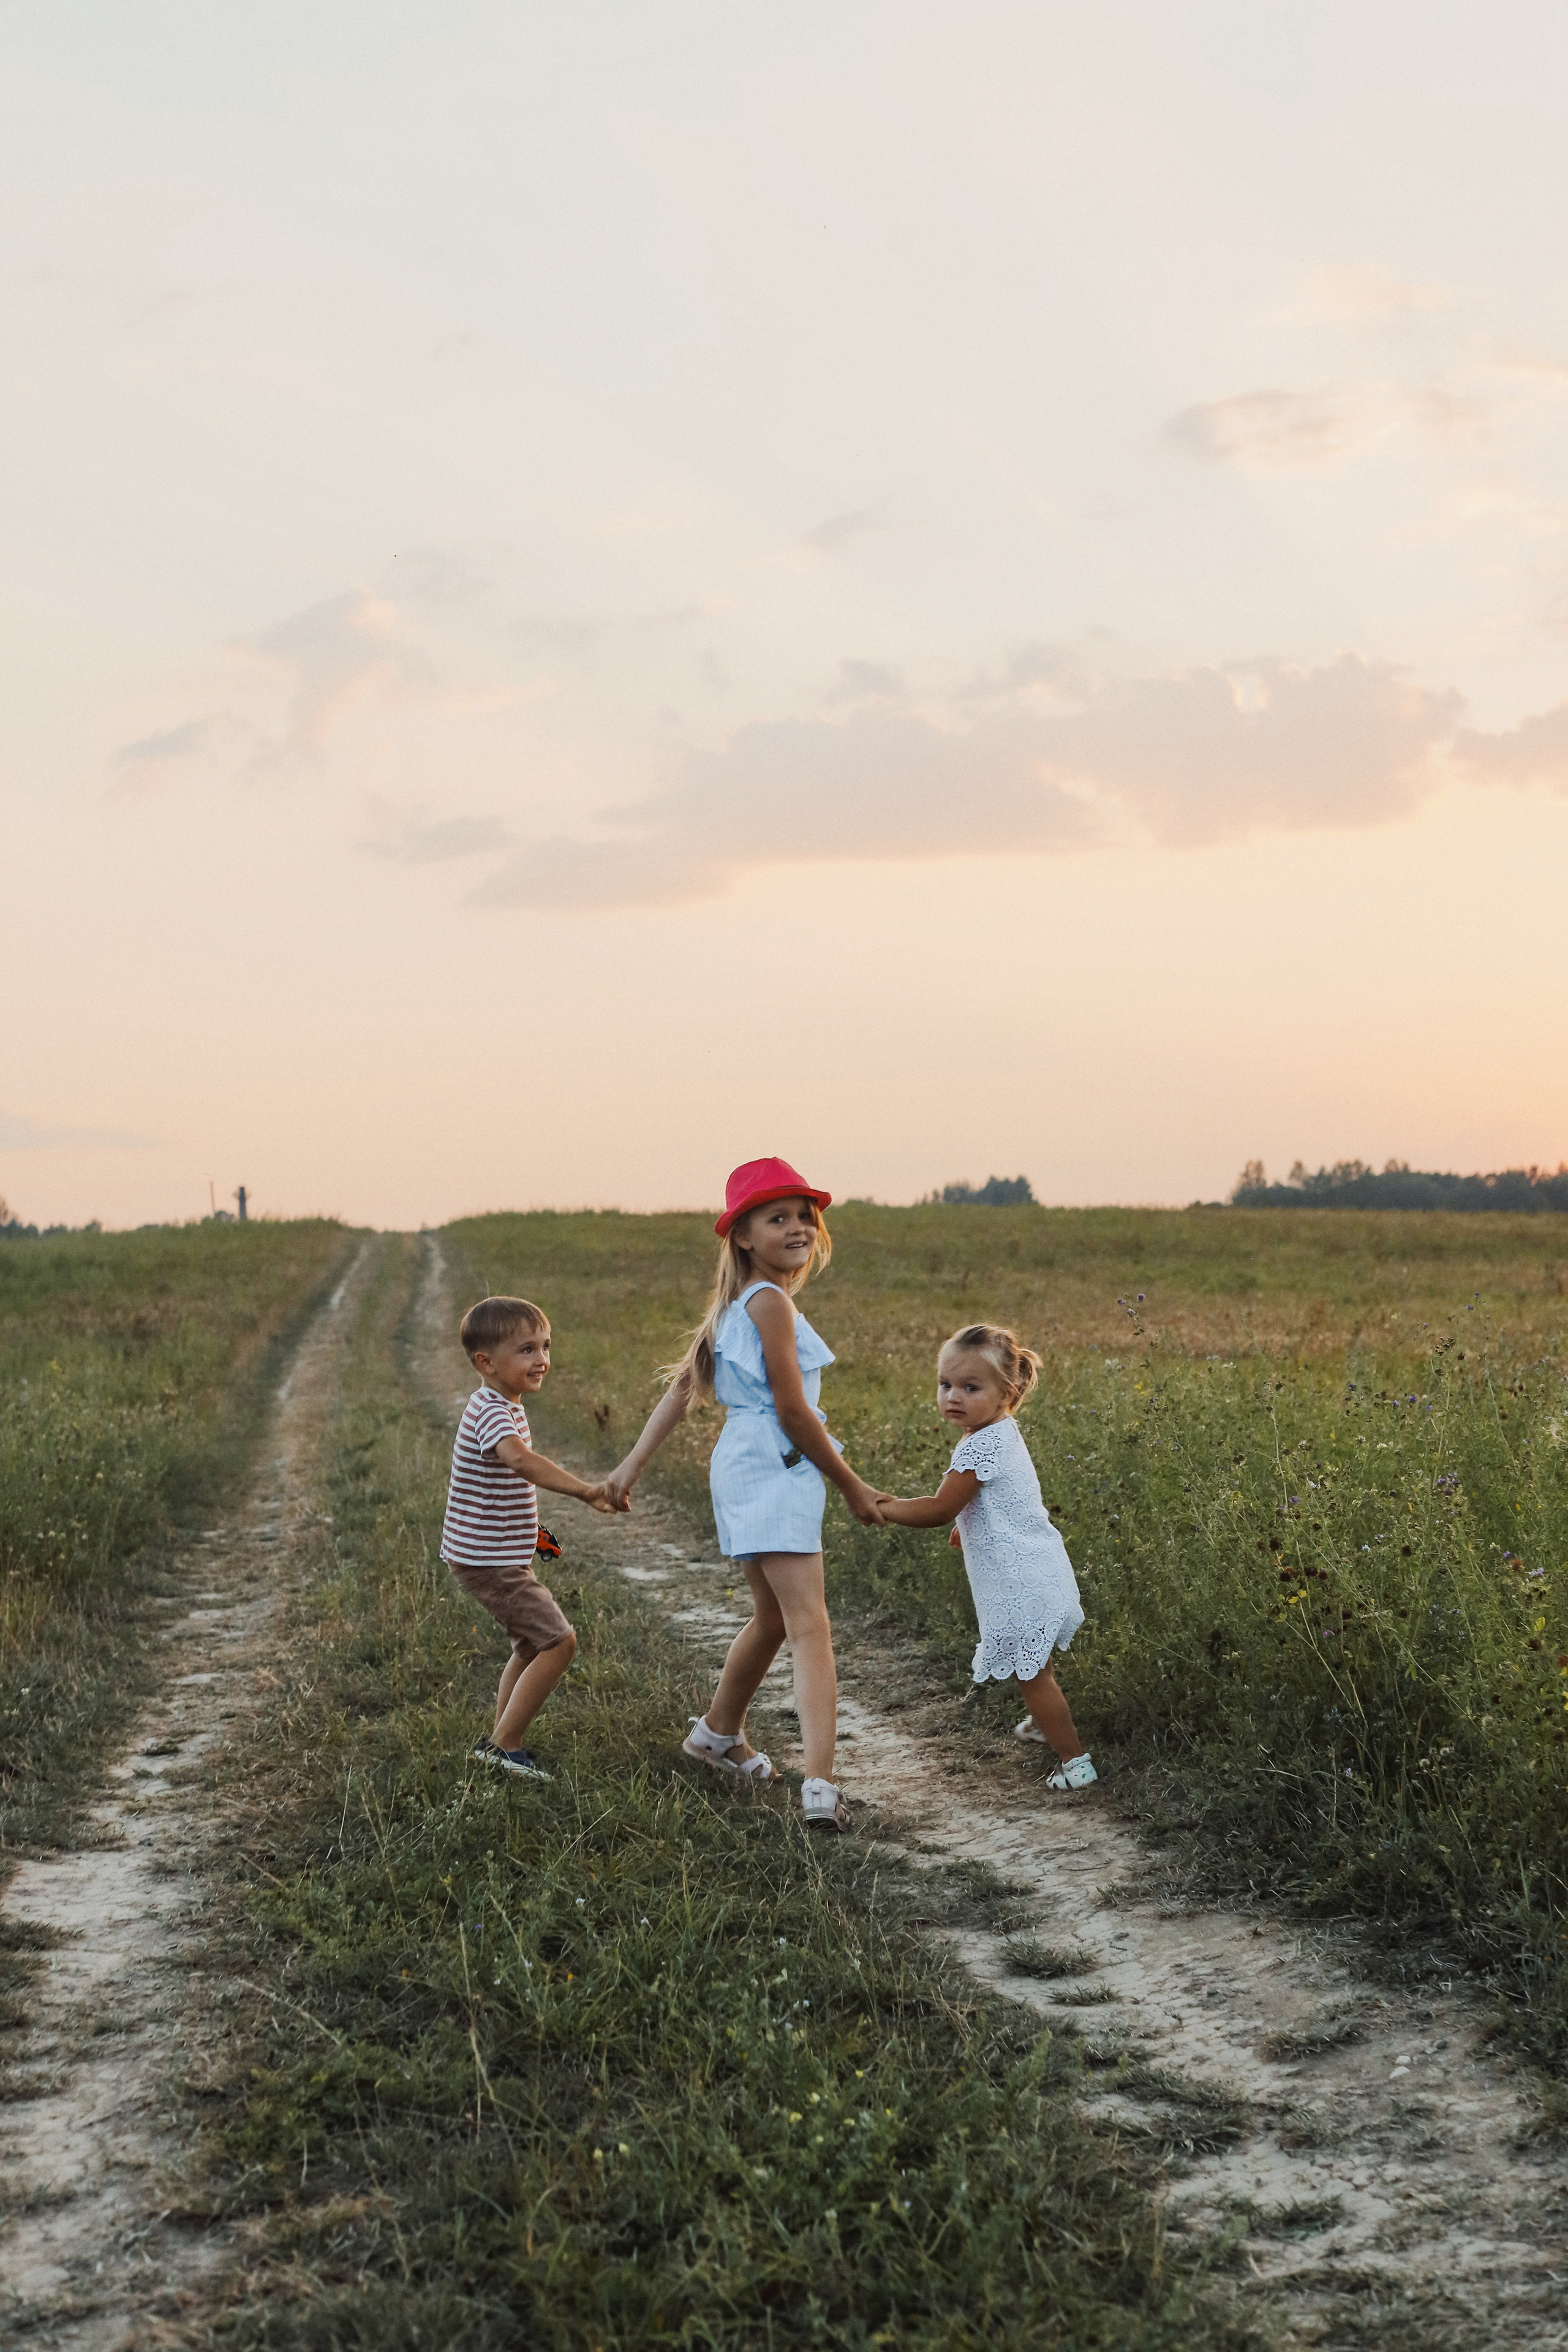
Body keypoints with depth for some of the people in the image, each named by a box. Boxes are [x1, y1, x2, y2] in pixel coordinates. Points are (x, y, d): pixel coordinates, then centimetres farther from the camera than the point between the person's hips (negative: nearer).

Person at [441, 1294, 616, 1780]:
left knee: (531, 1645, 23)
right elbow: (518, 1458, -44)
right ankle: (505, 1744, -4)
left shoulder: (504, 1407, 11)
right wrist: (585, 1491, -50)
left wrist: (527, 1531, 21)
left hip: (499, 1556, 11)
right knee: (558, 1641, -10)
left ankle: (499, 1741, 32)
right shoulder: (493, 1412, -23)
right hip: (489, 1561, -11)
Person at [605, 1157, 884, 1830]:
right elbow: (791, 1409, -15)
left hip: (746, 1468, 10)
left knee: (773, 1616, 25)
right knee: (809, 1625, -18)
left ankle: (718, 1733, 45)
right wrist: (851, 1486, -6)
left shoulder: (736, 1307, 17)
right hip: (774, 1471, -10)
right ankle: (820, 1786, -29)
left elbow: (685, 1384, 16)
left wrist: (635, 1463, 17)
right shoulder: (772, 1302, -13)